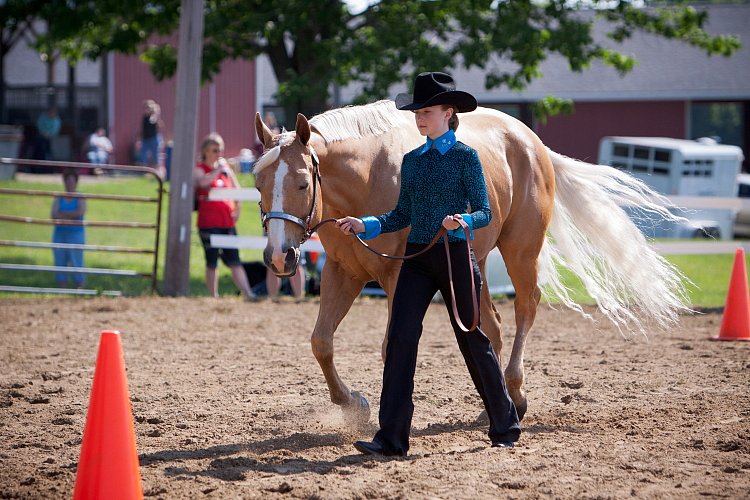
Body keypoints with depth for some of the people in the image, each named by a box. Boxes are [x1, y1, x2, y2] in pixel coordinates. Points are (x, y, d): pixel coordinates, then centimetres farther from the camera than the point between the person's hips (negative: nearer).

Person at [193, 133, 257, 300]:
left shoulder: (225, 168, 14)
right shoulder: (199, 169, -1)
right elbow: (203, 182, -25)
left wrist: (237, 209, 14)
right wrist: (218, 170, -17)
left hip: (227, 222, 4)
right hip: (208, 222, -4)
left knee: (234, 261, -1)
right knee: (212, 262, 1)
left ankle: (247, 293, -9)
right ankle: (213, 297, 8)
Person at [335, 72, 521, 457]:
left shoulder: (465, 157, -5)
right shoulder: (412, 160, 11)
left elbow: (484, 212, -7)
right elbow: (403, 215, 15)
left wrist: (462, 220, -28)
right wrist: (364, 225, 1)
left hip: (456, 256, -4)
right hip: (416, 258, 5)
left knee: (473, 341, 6)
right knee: (400, 338, -9)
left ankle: (505, 427, 23)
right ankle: (391, 438, -9)